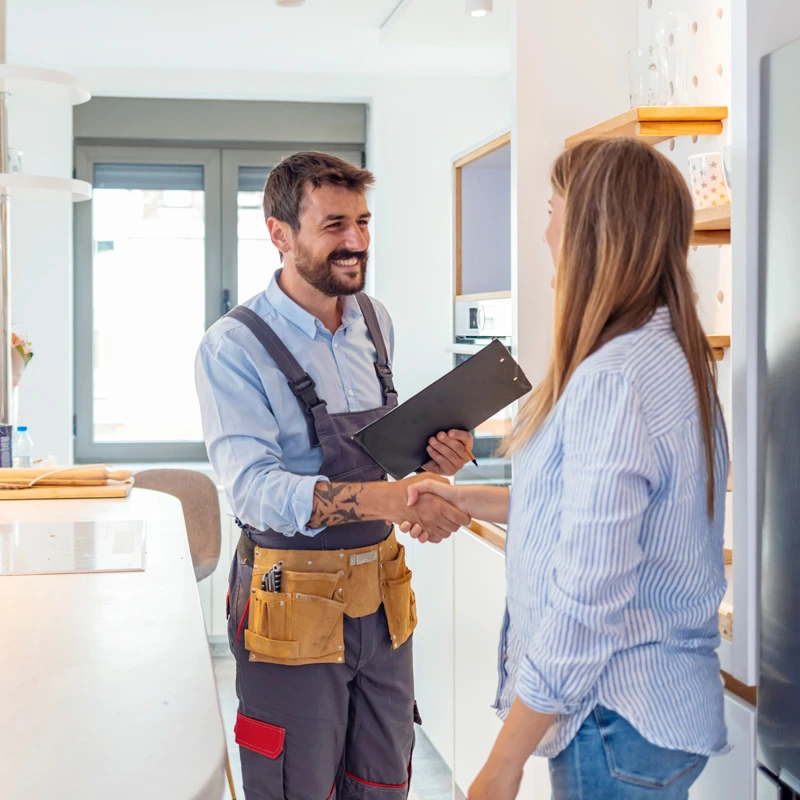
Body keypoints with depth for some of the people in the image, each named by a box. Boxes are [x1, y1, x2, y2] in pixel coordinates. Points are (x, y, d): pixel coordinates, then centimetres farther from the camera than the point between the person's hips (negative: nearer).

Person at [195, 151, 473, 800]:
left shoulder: (376, 322, 7)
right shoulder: (235, 347, -15)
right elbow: (255, 490, -26)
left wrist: (433, 458, -5)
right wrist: (390, 499, -38)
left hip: (381, 593, 6)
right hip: (294, 604, -6)